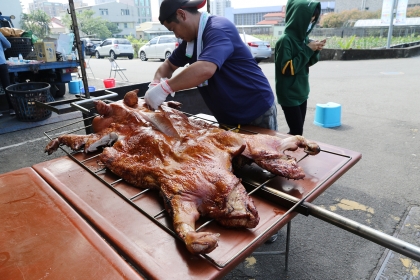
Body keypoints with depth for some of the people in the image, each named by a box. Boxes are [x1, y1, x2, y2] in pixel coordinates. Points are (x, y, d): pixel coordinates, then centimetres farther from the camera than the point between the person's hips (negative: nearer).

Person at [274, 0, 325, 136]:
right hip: (289, 95, -8)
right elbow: (287, 68, -20)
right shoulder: (285, 40, -17)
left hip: (301, 92, 8)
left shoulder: (303, 37, 6)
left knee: (298, 131, 13)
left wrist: (315, 51, -4)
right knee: (296, 132, -5)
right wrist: (307, 50, -18)